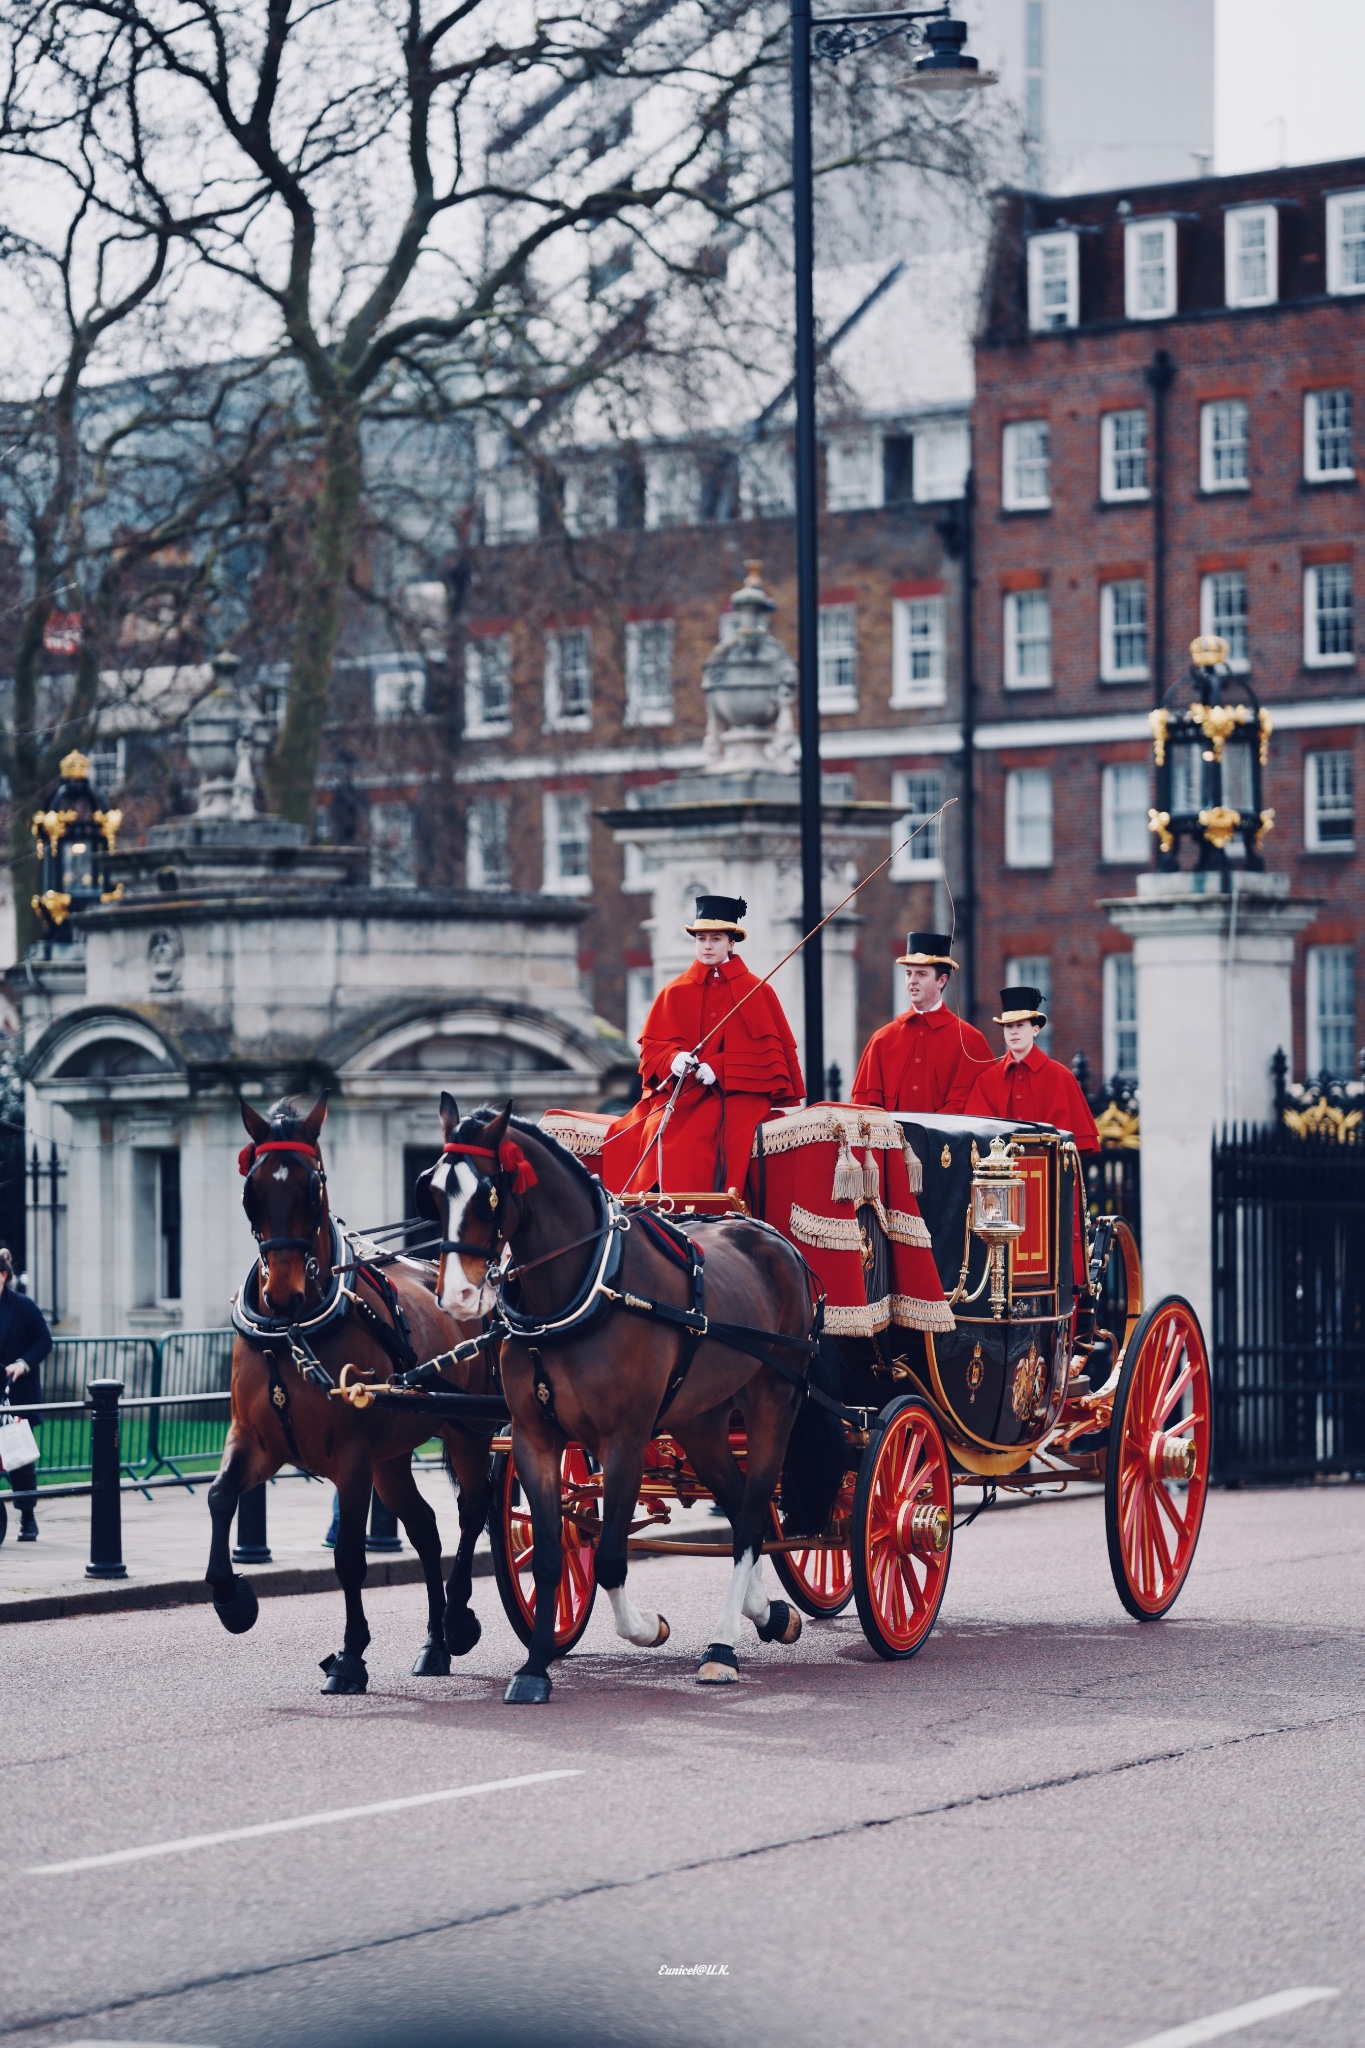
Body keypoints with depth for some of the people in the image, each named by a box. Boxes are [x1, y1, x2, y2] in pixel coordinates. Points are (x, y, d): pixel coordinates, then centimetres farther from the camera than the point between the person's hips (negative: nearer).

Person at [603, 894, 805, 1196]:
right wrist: (674, 1060, -15)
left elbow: (768, 1051, 0)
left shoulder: (756, 991, 7)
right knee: (657, 1133, -28)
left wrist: (717, 1069, -13)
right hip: (679, 1090, 3)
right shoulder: (674, 992, 14)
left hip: (736, 1092, -3)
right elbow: (651, 1045, 9)